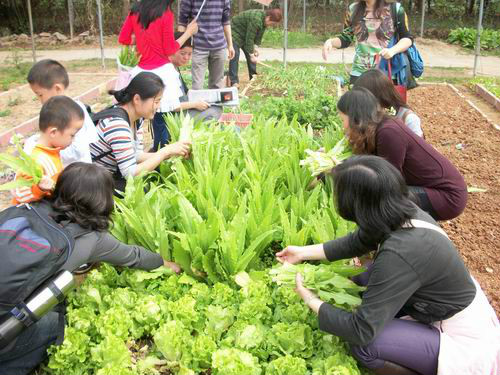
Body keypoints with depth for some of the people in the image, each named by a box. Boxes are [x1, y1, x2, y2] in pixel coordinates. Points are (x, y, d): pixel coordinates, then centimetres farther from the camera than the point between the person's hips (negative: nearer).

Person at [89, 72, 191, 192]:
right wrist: (166, 151, -25)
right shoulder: (117, 124, -29)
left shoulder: (136, 117, -2)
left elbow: (136, 155, 2)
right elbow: (131, 173, -29)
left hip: (114, 176, 8)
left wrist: (170, 153, -9)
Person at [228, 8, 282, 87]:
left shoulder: (264, 19, -7)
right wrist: (251, 54, -27)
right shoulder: (256, 20, -35)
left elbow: (259, 35, 4)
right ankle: (234, 82, -14)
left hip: (245, 35, 9)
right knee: (235, 56, -15)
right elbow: (249, 38, -32)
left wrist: (255, 47, -5)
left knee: (251, 56, 6)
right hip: (235, 34, -9)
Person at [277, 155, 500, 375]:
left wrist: (310, 300, -13)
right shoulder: (404, 211, -12)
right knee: (366, 279, 8)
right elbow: (357, 242, 8)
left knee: (362, 344, -19)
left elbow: (362, 330, -28)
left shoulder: (398, 254, -35)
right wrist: (303, 252, 11)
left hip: (465, 343, -8)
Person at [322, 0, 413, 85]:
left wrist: (393, 50, -20)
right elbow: (345, 39, 12)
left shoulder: (395, 9, -3)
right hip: (359, 73, 2)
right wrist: (330, 42, -9)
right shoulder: (353, 9, 5)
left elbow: (408, 38, 0)